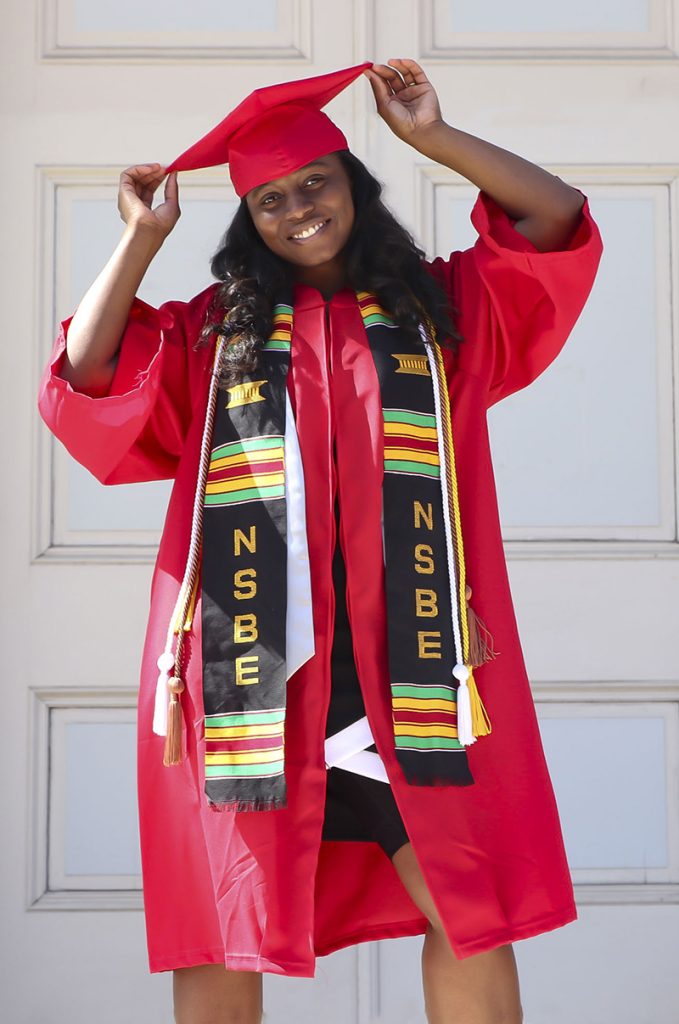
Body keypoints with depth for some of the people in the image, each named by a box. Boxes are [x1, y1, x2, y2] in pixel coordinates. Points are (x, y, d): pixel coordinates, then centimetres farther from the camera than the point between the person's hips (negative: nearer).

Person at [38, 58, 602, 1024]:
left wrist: (433, 136, 3)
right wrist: (143, 238, 3)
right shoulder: (209, 329, 11)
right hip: (249, 653, 0)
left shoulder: (442, 307, 15)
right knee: (224, 937, 4)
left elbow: (561, 222, 7)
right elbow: (84, 380, 1)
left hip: (407, 654, 1)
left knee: (472, 916, -1)